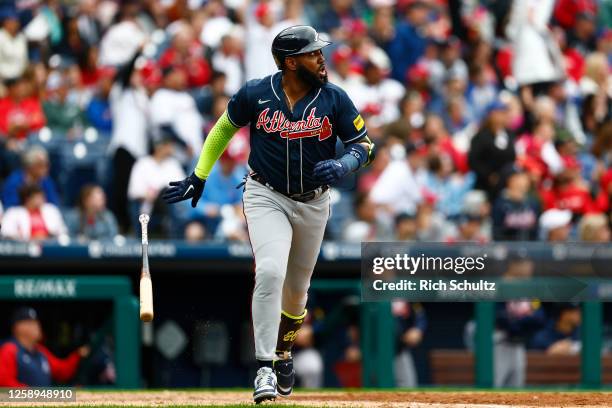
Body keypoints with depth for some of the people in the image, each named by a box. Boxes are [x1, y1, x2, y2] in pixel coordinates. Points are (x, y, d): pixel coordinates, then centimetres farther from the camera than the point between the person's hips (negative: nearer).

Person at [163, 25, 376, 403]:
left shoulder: (334, 99, -10)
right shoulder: (256, 94, -12)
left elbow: (364, 145, -4)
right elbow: (225, 127, 5)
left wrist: (342, 167, -25)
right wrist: (199, 176, 5)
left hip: (313, 202, 2)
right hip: (266, 197, -2)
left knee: (297, 288, 14)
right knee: (270, 272, -24)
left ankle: (283, 352, 42)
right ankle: (265, 368, -22)